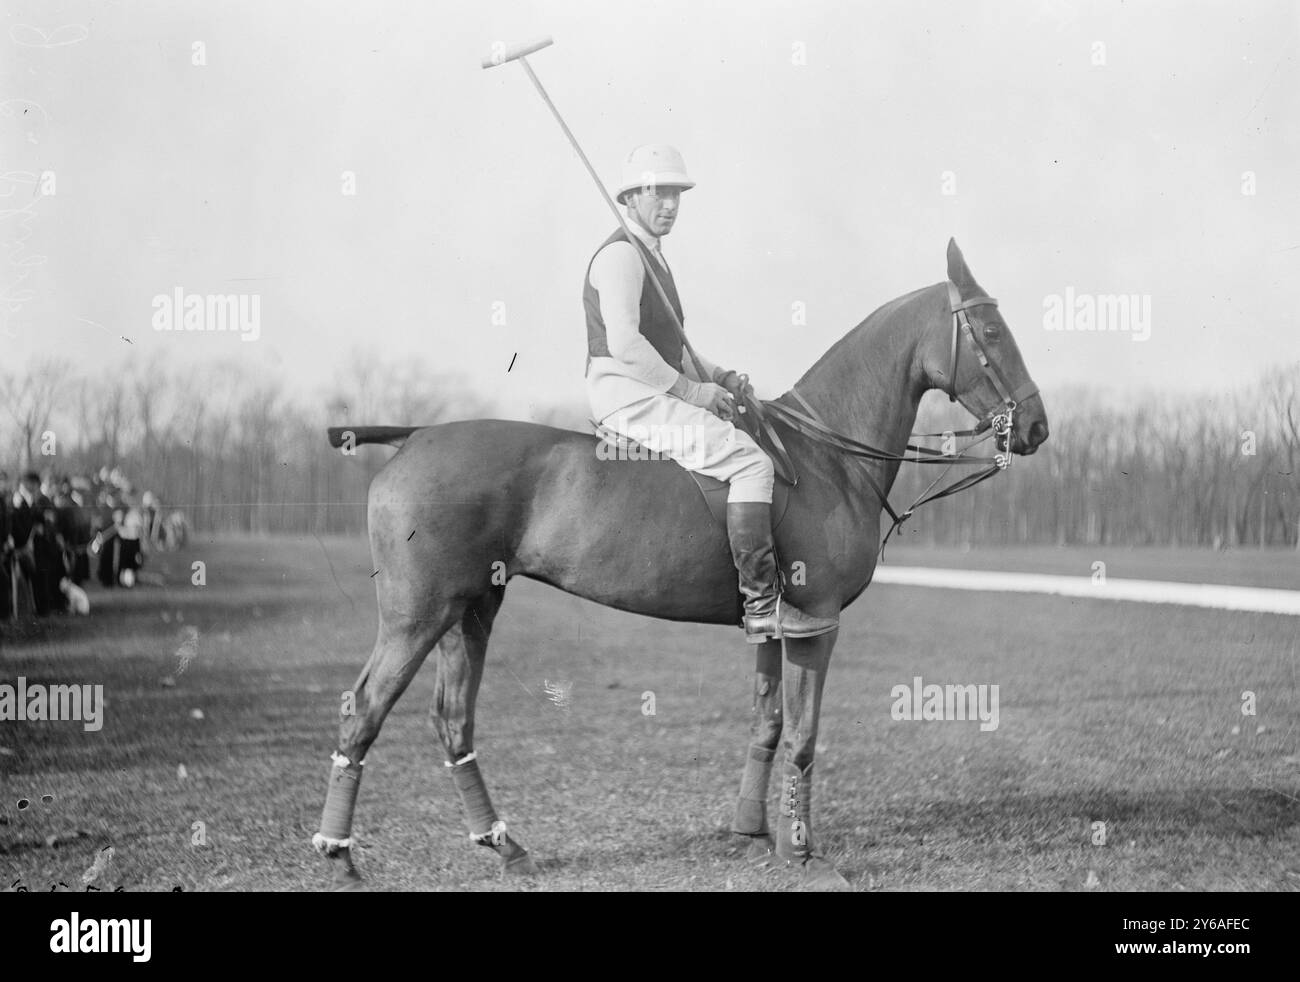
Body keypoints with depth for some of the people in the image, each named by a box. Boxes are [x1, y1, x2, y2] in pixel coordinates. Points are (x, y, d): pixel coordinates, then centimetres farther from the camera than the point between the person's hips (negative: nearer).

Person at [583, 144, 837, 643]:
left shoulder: (651, 257, 23)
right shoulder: (621, 254, -12)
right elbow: (623, 343, -24)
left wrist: (717, 376, 10)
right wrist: (689, 389, -19)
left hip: (655, 395, 11)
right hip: (630, 398, -11)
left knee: (753, 435, 19)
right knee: (751, 463, -23)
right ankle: (761, 605, -29)